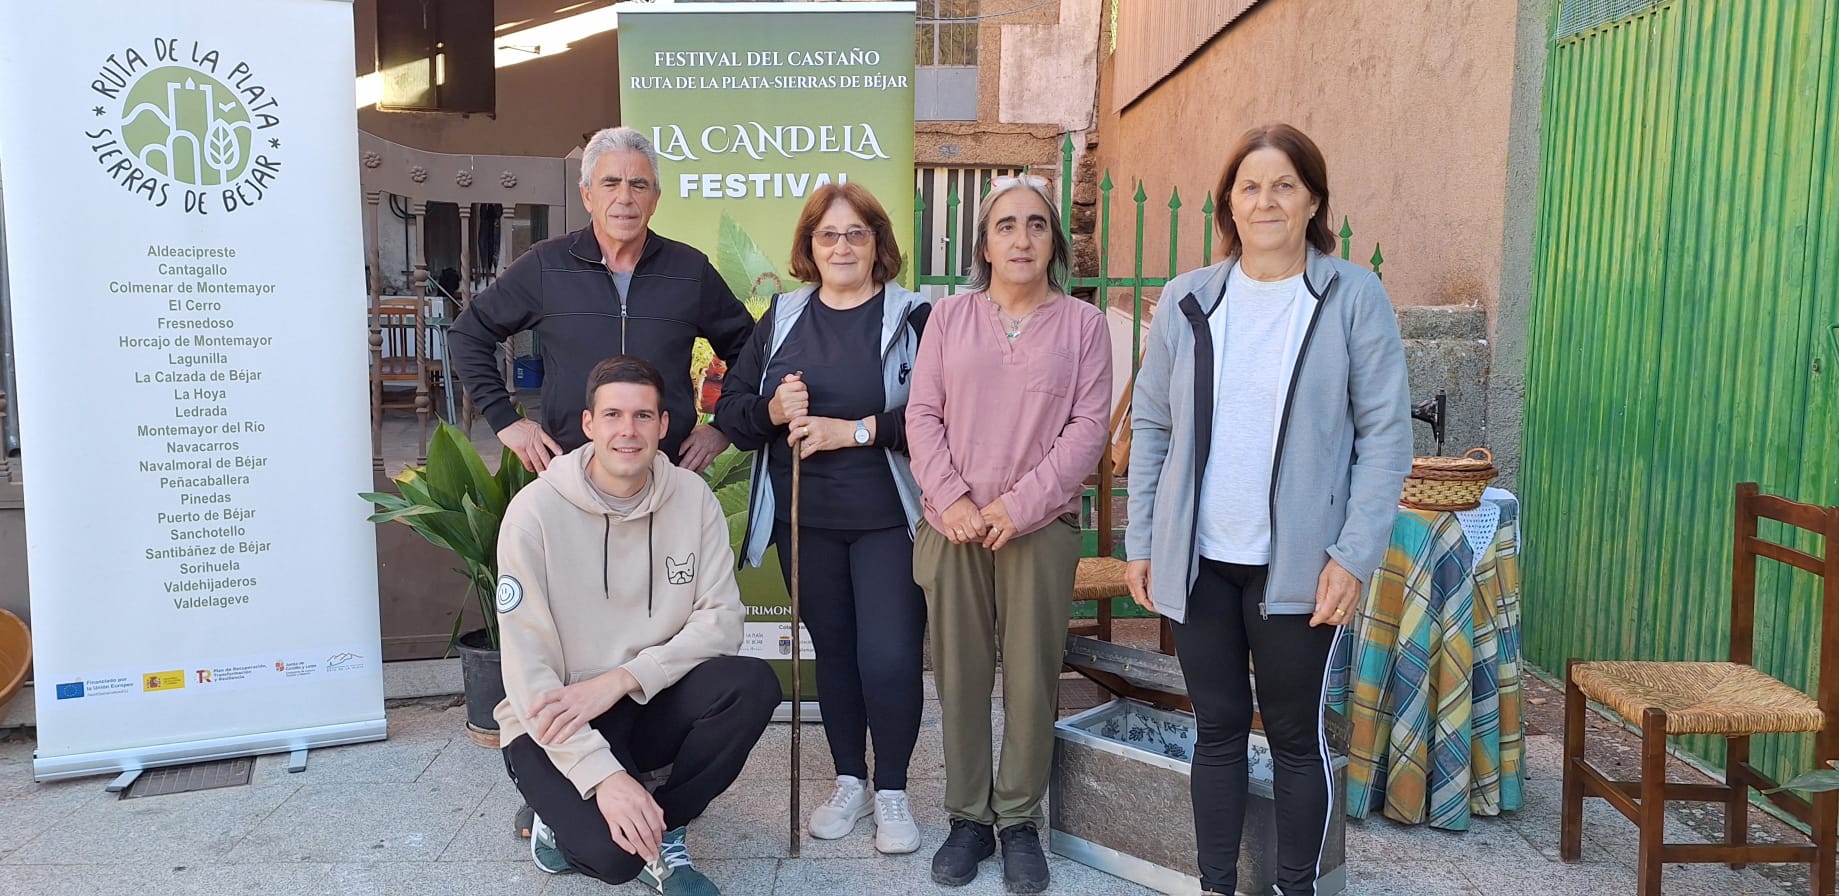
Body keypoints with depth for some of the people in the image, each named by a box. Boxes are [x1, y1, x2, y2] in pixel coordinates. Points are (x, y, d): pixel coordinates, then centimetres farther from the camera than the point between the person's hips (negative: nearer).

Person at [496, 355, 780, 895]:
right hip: (557, 725, -3)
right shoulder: (536, 511, -15)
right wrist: (603, 774, -27)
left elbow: (721, 618, -8)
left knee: (753, 684, -25)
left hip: (651, 705, 4)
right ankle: (566, 816, 9)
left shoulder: (692, 497, -5)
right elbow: (527, 666, -18)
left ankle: (660, 832, -5)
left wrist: (622, 679, -21)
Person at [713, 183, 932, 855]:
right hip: (804, 520, 4)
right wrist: (771, 410, -13)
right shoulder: (783, 317, 9)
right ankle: (849, 782, 31)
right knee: (832, 649, 14)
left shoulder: (912, 317, -4)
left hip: (888, 519, -4)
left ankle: (891, 790, 16)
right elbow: (730, 409, 8)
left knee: (889, 657, -7)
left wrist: (853, 429, -20)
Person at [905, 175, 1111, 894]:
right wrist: (952, 499, -10)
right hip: (955, 526, 1)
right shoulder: (949, 317, 8)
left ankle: (1019, 820, 19)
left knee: (1031, 678, 3)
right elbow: (922, 414, 3)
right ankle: (968, 817, 21)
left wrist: (1020, 504, -12)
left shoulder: (1083, 324, 3)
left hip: (1041, 525, -1)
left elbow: (1088, 427, -3)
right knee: (959, 674, 6)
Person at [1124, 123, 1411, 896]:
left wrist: (1354, 552, -11)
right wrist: (1140, 541, 5)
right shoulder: (1186, 299, 5)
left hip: (1297, 562, -2)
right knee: (1218, 727, 12)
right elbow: (1150, 427, 8)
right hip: (1199, 560, 3)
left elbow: (1387, 434, -5)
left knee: (1294, 733, 10)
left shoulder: (1354, 296, -2)